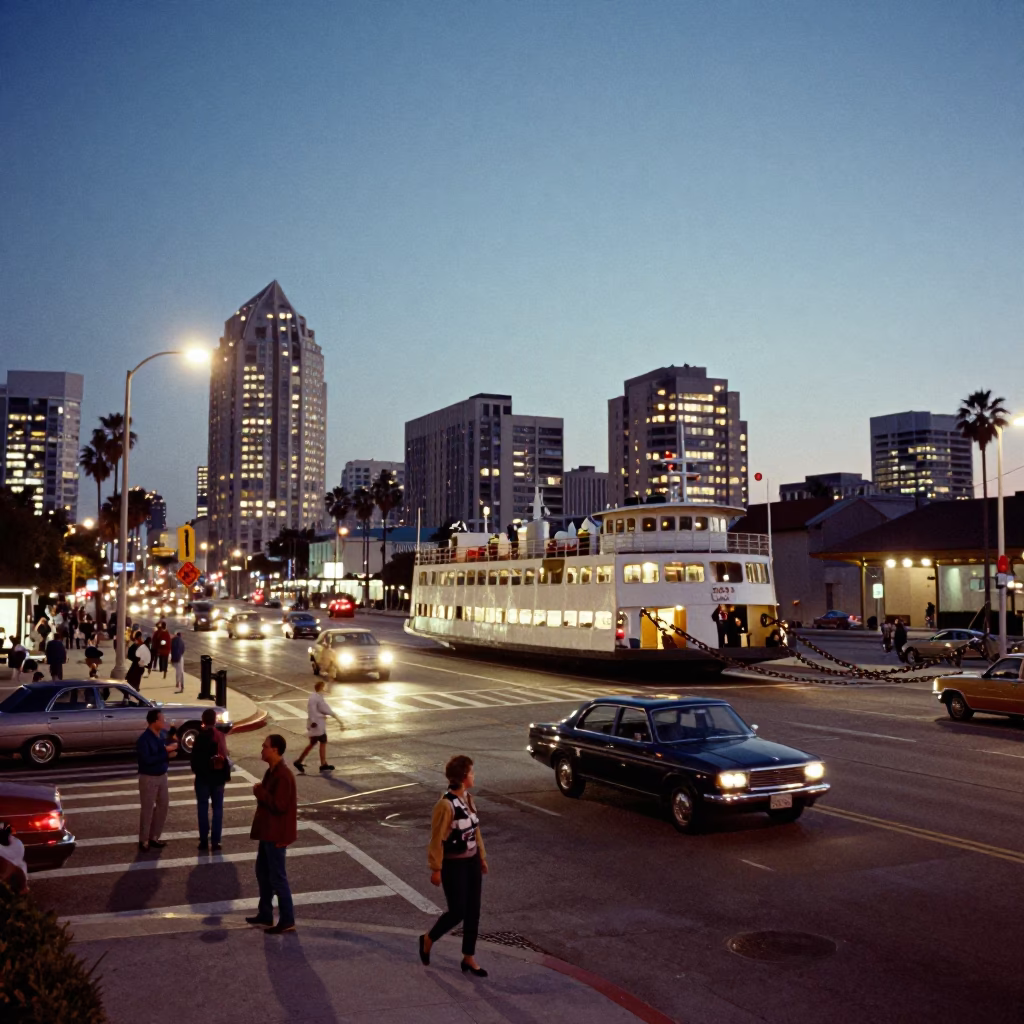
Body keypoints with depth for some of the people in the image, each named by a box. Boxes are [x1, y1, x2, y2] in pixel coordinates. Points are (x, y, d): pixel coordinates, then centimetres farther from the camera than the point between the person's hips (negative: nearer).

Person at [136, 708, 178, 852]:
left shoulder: (163, 734, -1)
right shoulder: (144, 740, -21)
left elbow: (170, 746, 12)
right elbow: (147, 760, -27)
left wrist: (172, 746, -10)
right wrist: (165, 751, -26)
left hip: (162, 776, 7)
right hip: (148, 778, -7)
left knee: (163, 806, 14)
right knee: (147, 809, 3)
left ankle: (154, 837, 28)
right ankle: (144, 841, 16)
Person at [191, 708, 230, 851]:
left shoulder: (200, 737, -10)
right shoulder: (220, 736, -2)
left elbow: (195, 757, -8)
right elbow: (225, 757, 0)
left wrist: (195, 770, 10)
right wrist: (226, 775, 10)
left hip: (203, 776, -2)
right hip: (218, 776, 2)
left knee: (203, 808, 7)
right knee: (217, 808, 8)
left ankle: (204, 841, 8)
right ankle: (215, 841, 7)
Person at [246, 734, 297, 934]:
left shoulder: (283, 775, -23)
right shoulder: (272, 771, 9)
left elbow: (280, 805, -27)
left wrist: (259, 792, -19)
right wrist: (261, 792, 3)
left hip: (276, 834, -10)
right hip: (268, 831, 10)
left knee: (277, 877, -2)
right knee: (262, 872, 19)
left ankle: (287, 920, 7)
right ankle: (265, 914, 31)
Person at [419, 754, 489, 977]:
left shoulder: (468, 799, 2)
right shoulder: (446, 805, -23)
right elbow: (437, 840, -18)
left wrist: (482, 856, 16)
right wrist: (436, 869, -15)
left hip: (472, 861, 8)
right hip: (454, 865, -7)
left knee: (473, 911, 10)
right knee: (457, 911, 0)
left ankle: (469, 958, 23)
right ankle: (428, 940, 27)